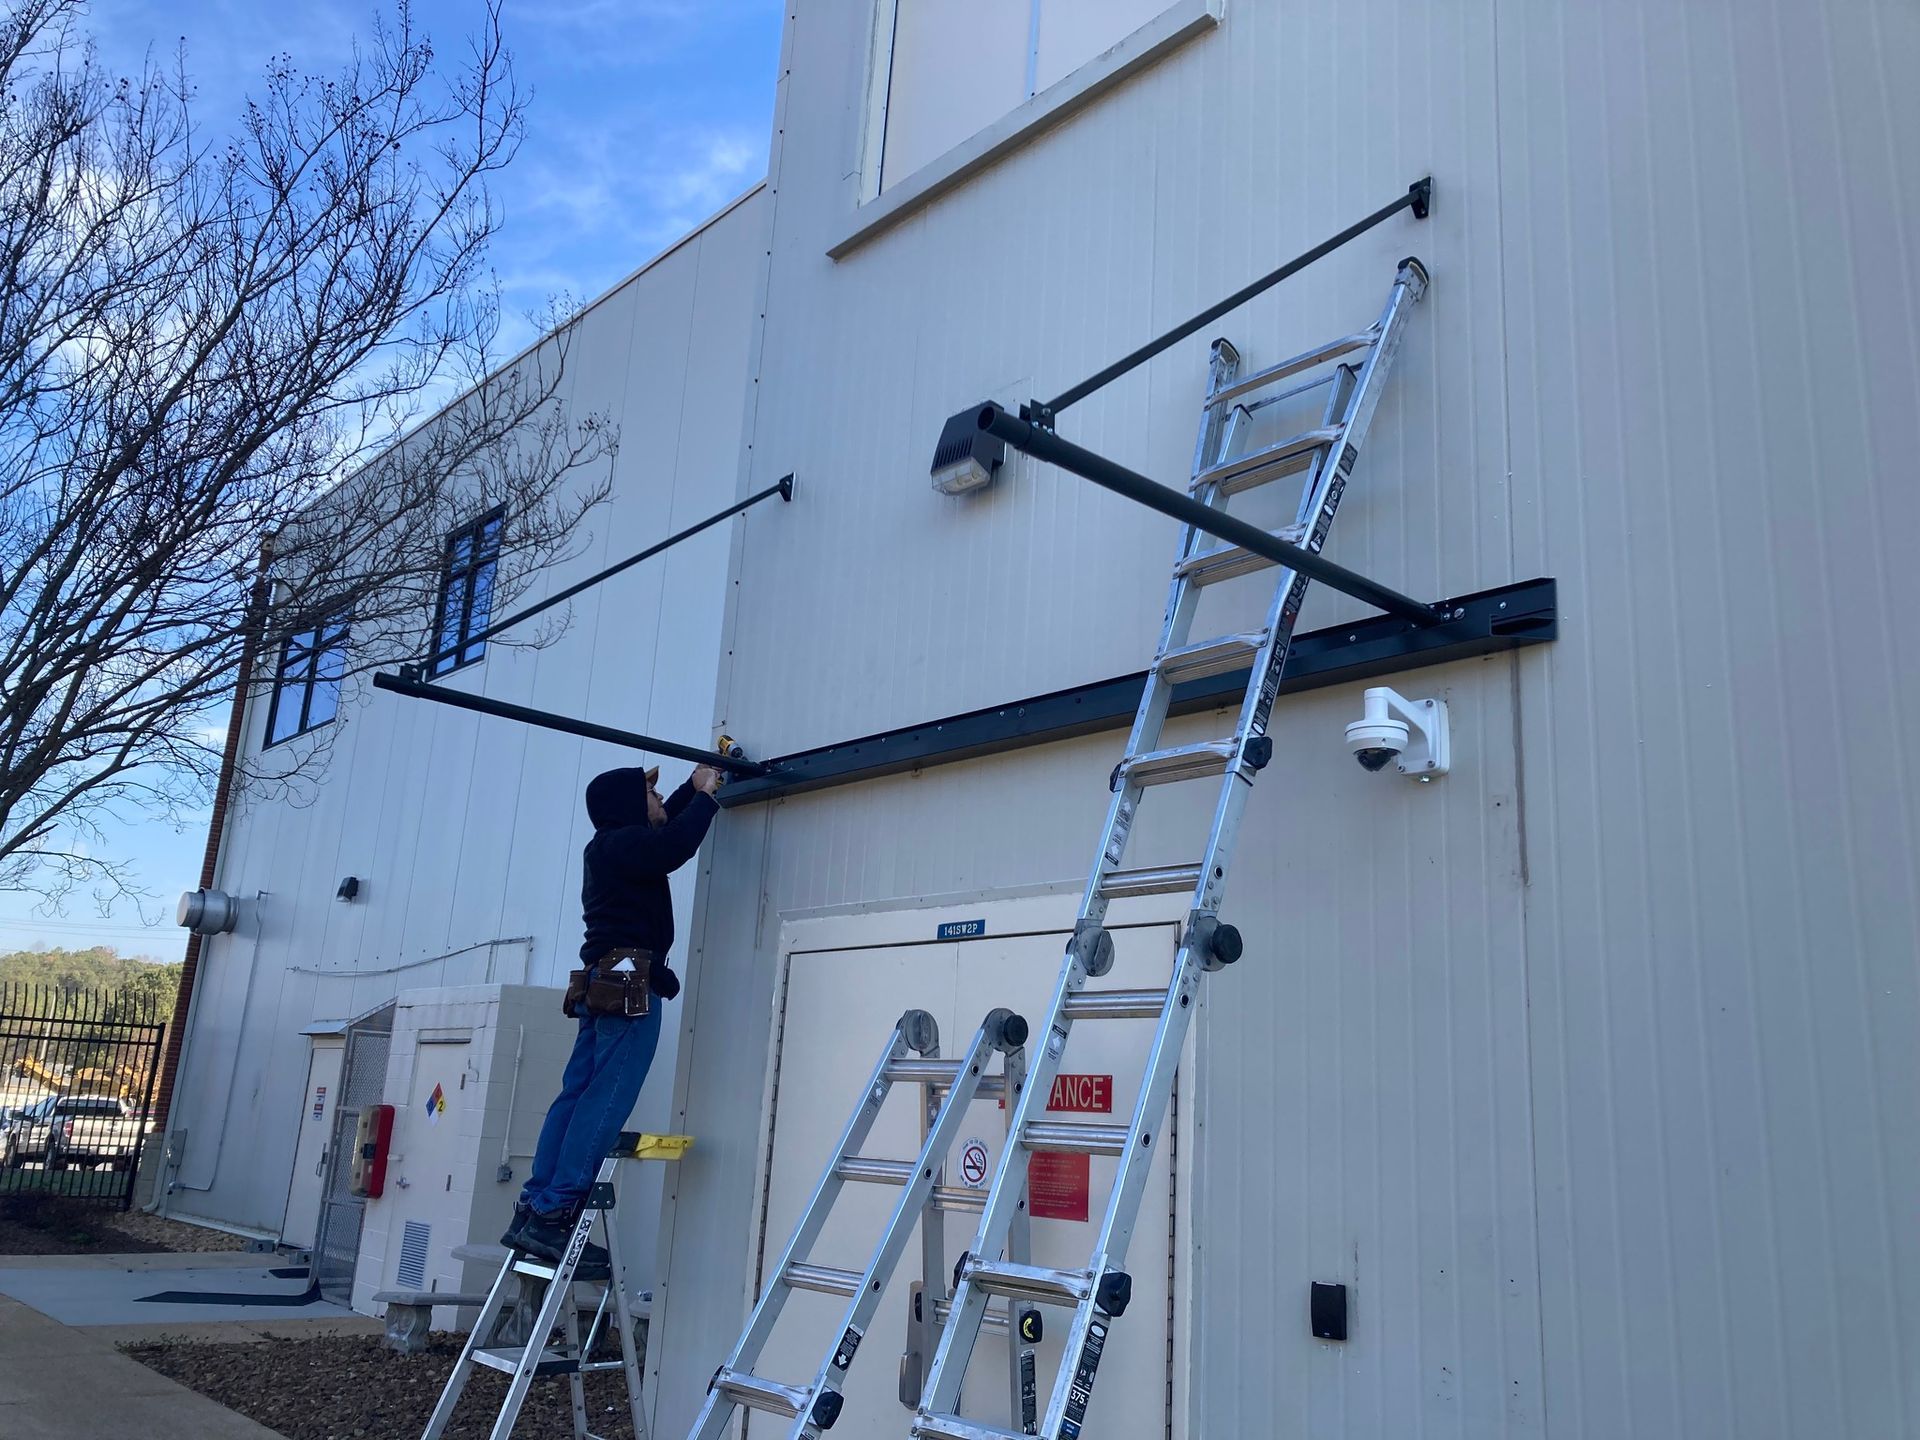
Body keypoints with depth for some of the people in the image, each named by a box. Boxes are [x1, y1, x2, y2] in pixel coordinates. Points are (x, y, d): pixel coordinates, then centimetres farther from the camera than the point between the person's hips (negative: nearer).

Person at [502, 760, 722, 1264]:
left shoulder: (611, 844, 23)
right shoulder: (626, 843, -6)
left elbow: (664, 827, 41)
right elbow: (676, 844, -23)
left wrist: (693, 788, 40)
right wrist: (705, 795, -7)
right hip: (630, 983, -10)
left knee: (576, 1098, 7)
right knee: (605, 1104, -12)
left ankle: (532, 1211, 6)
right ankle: (552, 1215, -16)